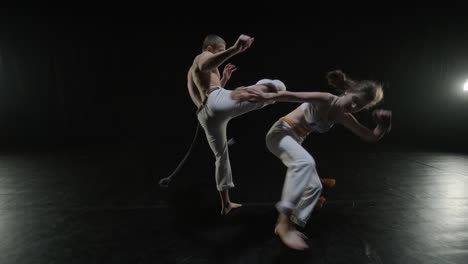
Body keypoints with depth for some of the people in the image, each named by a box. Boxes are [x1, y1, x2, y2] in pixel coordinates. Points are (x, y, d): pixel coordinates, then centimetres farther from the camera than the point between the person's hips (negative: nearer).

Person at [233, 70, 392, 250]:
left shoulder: (344, 118, 3)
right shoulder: (325, 100, -18)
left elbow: (371, 137, 4)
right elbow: (292, 96, -28)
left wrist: (383, 125, -18)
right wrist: (265, 96, -41)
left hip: (295, 141, 9)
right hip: (281, 133, -9)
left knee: (314, 186, 5)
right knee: (306, 162, -39)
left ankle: (288, 224, 12)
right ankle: (284, 222, -40)